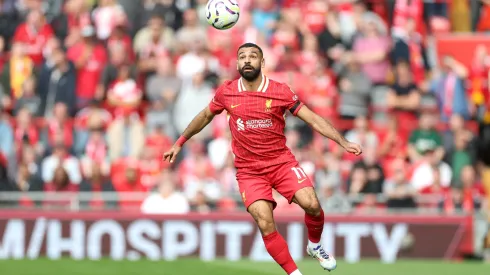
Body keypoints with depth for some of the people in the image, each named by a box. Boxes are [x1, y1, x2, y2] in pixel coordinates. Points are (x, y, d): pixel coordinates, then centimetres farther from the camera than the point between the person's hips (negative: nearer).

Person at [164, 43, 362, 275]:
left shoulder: (280, 91, -6)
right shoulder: (226, 92, -1)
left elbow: (314, 120, -3)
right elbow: (205, 116, 18)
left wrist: (344, 143, -11)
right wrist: (179, 143, 23)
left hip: (281, 162, 0)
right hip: (249, 171, 0)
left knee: (311, 205, -20)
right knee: (265, 224, -18)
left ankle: (315, 246, 11)